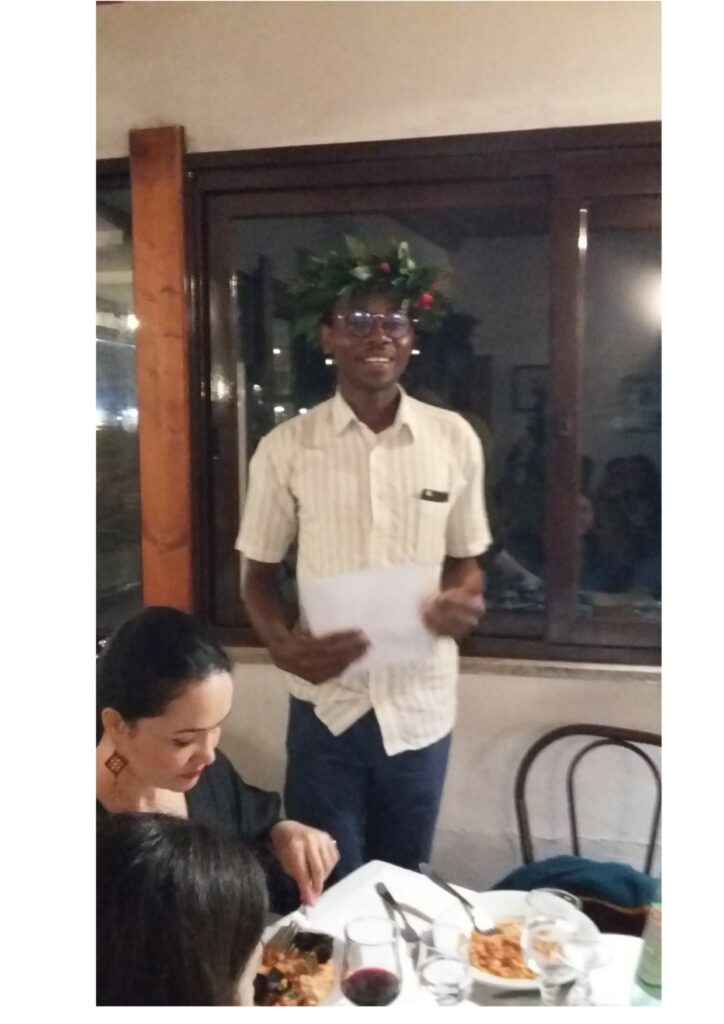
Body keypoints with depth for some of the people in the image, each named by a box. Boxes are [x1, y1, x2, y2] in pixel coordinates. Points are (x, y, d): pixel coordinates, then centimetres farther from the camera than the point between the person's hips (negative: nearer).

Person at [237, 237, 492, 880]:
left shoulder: (455, 439, -2)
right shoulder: (286, 448, -6)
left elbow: (465, 558, 8)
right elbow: (260, 573, 2)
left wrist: (465, 600, -14)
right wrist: (284, 646, -17)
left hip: (422, 706, 2)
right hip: (326, 706, -1)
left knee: (404, 886, 20)